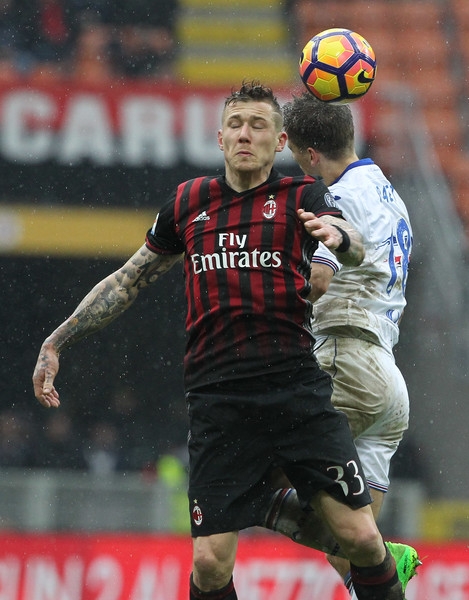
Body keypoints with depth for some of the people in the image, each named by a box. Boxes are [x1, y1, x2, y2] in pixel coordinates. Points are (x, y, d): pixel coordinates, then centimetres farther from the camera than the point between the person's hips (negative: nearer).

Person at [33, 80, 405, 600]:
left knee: (361, 537, -10)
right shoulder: (188, 203, 14)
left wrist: (338, 234, -40)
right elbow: (128, 280, 25)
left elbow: (355, 251, -16)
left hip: (297, 390, -2)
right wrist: (55, 343, 21)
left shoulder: (300, 196, 5)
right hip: (217, 397, 2)